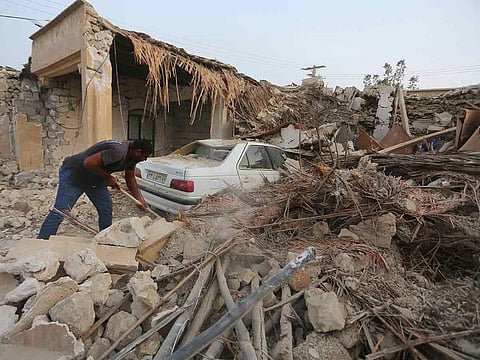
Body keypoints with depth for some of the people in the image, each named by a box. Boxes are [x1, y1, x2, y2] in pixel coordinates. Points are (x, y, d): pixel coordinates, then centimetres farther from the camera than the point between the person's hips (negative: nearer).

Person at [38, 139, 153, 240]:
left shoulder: (131, 154, -5)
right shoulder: (118, 151, -35)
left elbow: (130, 177, 5)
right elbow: (89, 163, -36)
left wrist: (139, 199, -3)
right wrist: (108, 177, -24)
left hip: (94, 179, 8)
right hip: (72, 174, -8)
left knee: (106, 209, 4)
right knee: (59, 212, -5)